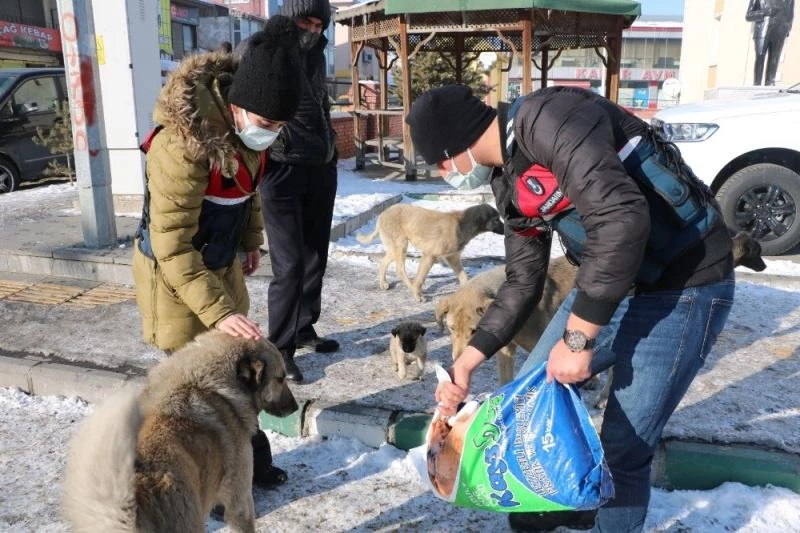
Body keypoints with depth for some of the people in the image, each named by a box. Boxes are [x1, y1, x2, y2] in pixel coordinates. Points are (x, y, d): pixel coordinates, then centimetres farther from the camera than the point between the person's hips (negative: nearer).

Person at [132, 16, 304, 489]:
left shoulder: (249, 125, -7)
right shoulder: (183, 146, -32)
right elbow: (172, 247, -30)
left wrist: (251, 241, 19)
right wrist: (218, 311, -34)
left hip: (223, 264, 8)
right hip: (174, 273, -7)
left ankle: (248, 460, 34)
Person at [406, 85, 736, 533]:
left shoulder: (546, 119, -22)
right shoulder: (509, 181, 8)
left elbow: (621, 218, -33)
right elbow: (522, 284, 14)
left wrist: (577, 337, -26)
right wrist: (467, 361, 10)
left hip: (682, 286, -9)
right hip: (610, 282, 9)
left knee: (624, 449, -4)